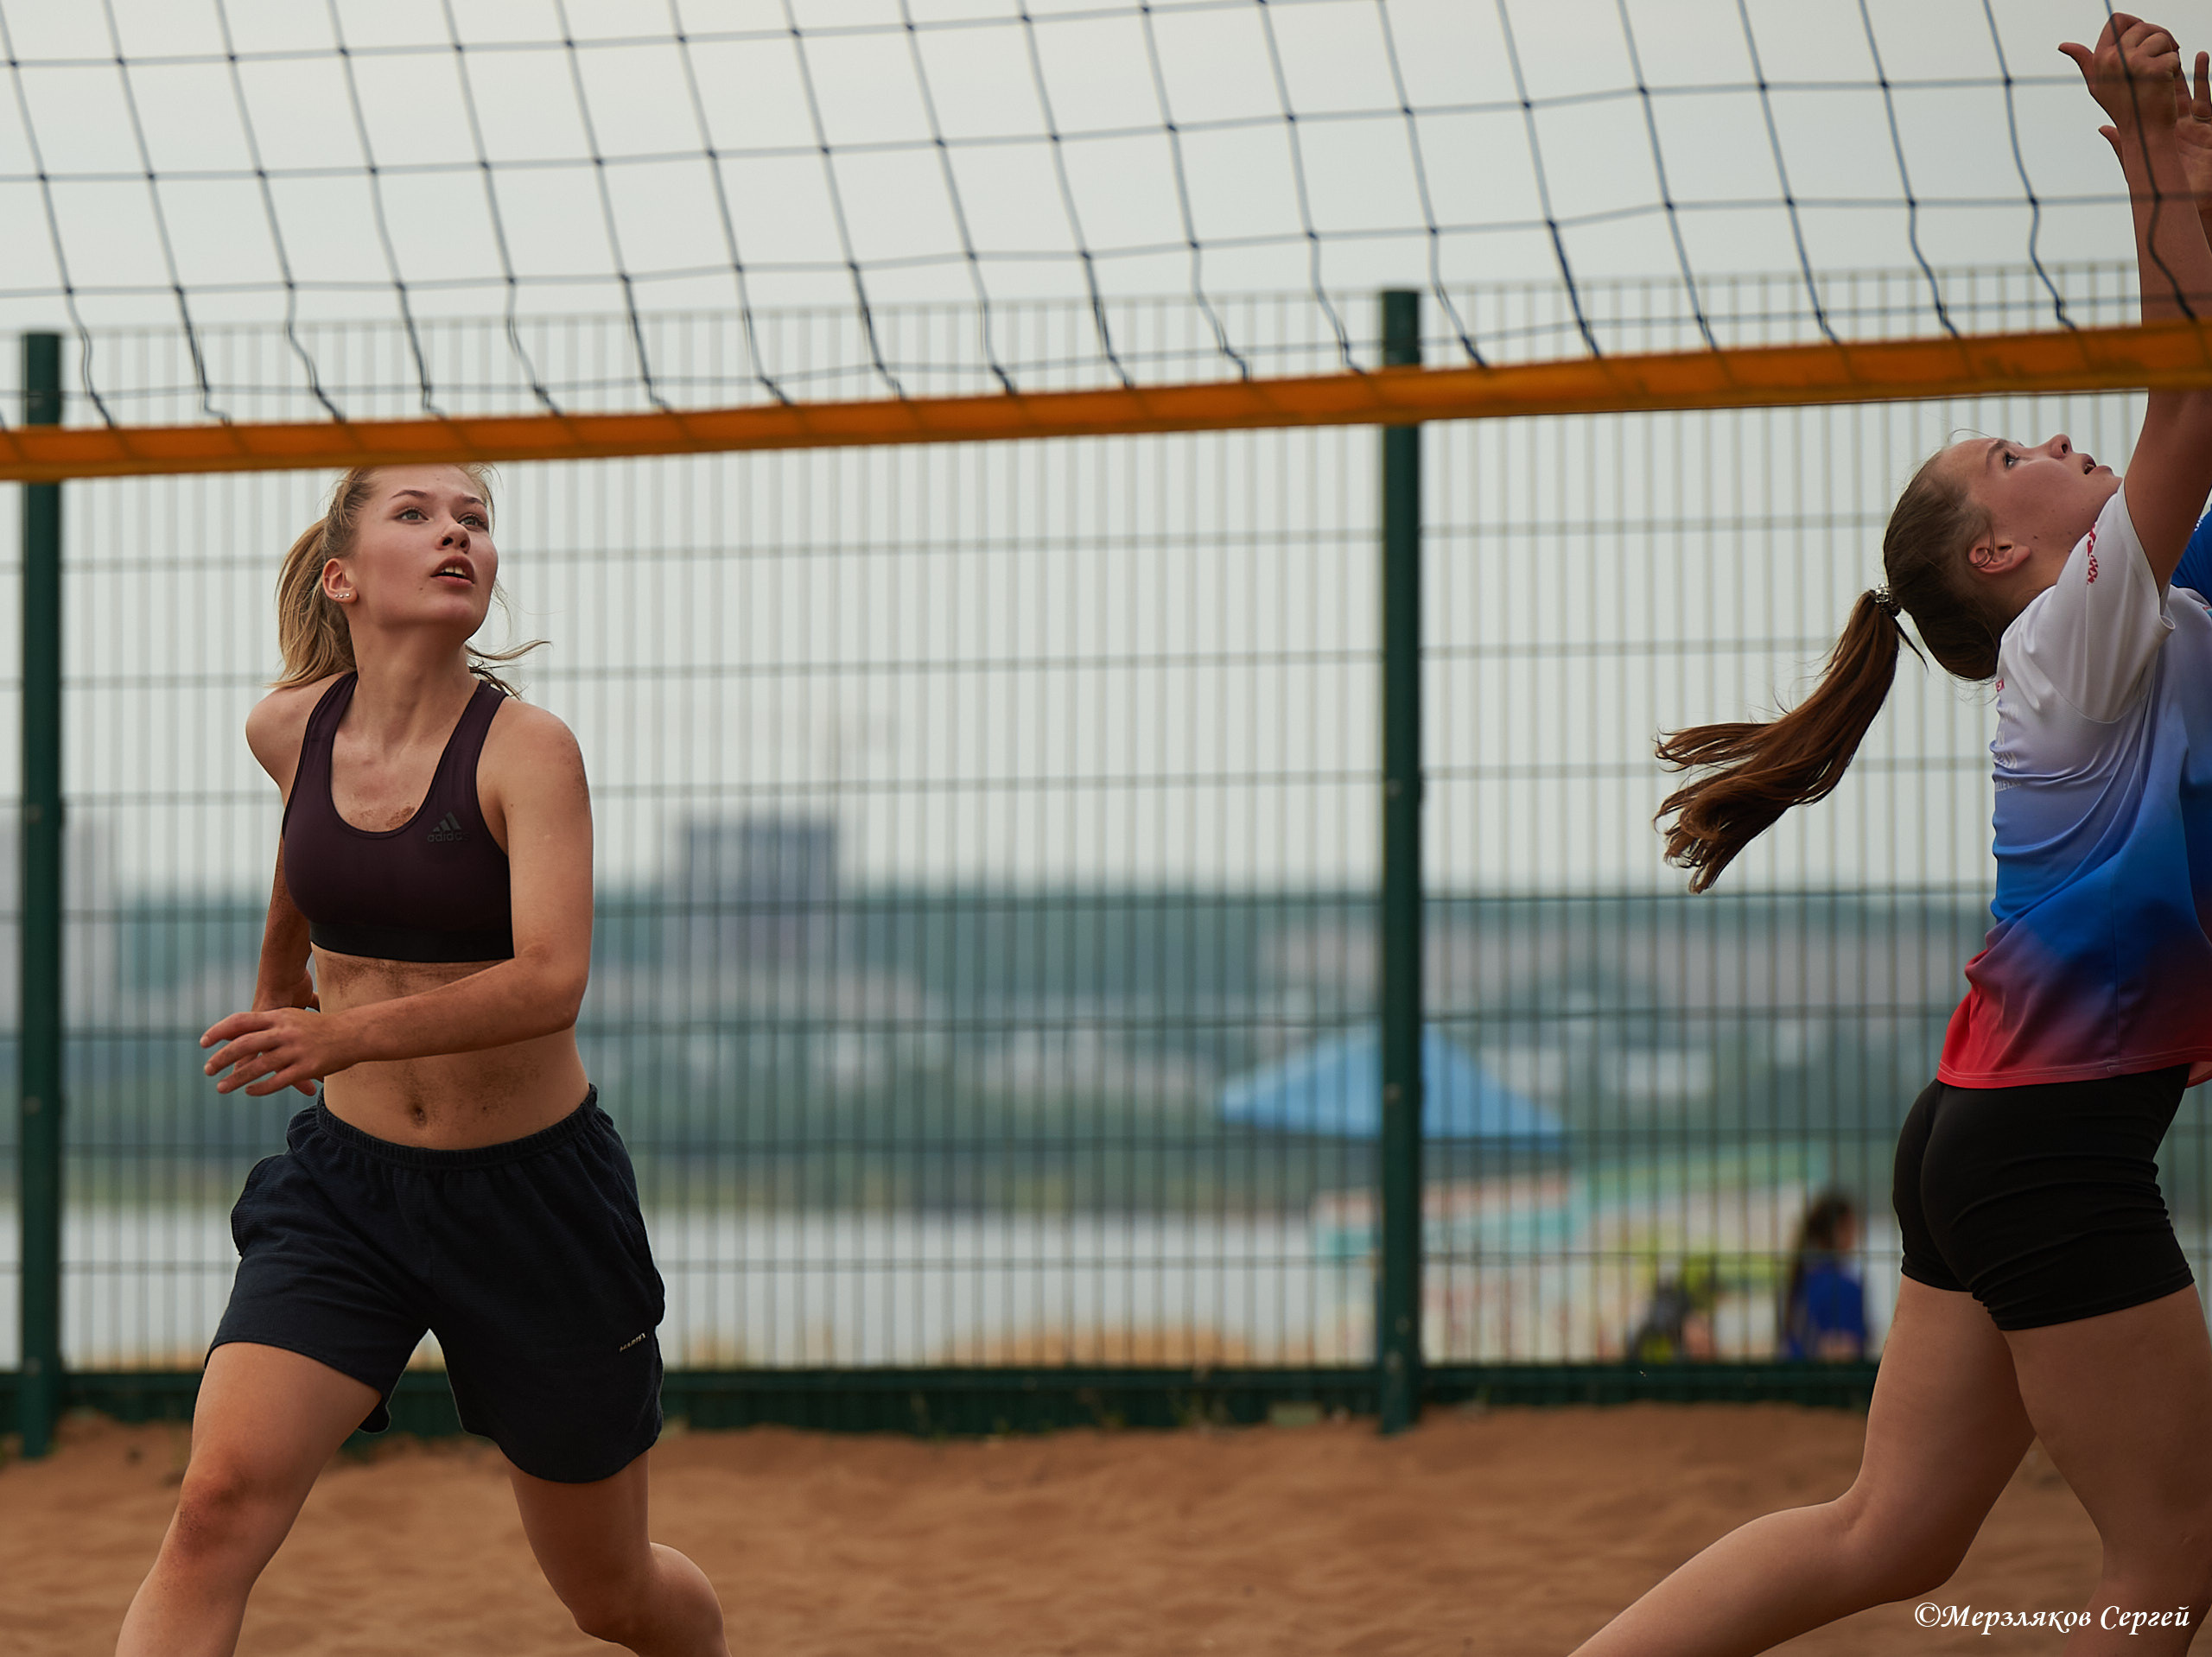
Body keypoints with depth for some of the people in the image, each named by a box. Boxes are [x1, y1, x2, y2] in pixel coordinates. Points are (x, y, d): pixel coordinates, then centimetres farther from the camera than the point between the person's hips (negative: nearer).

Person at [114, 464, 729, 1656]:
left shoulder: (527, 749, -17)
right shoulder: (287, 728, -2)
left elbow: (550, 982, -30)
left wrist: (351, 1035, -41)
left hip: (534, 1197, -3)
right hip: (344, 1182, 3)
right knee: (218, 1504, -21)